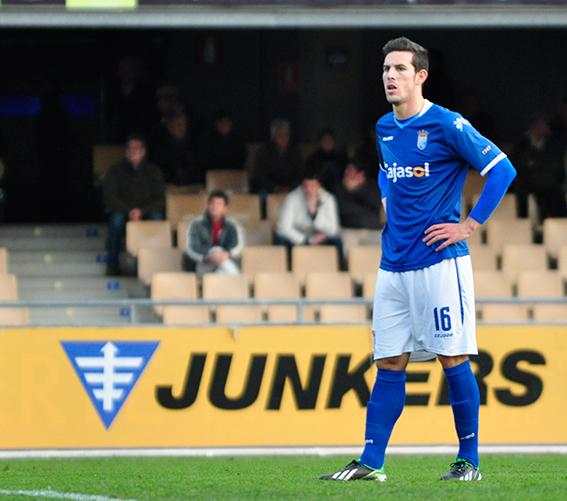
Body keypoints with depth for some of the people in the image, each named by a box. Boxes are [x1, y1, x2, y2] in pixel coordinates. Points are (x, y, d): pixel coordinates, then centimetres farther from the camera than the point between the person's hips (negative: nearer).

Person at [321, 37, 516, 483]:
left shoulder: (446, 125, -10)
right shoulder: (384, 129, 12)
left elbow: (502, 170, -11)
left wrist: (470, 225, -12)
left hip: (439, 261, -7)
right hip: (393, 264, 7)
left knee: (453, 359, -3)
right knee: (389, 363, 6)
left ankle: (470, 460, 5)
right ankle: (371, 463, 5)